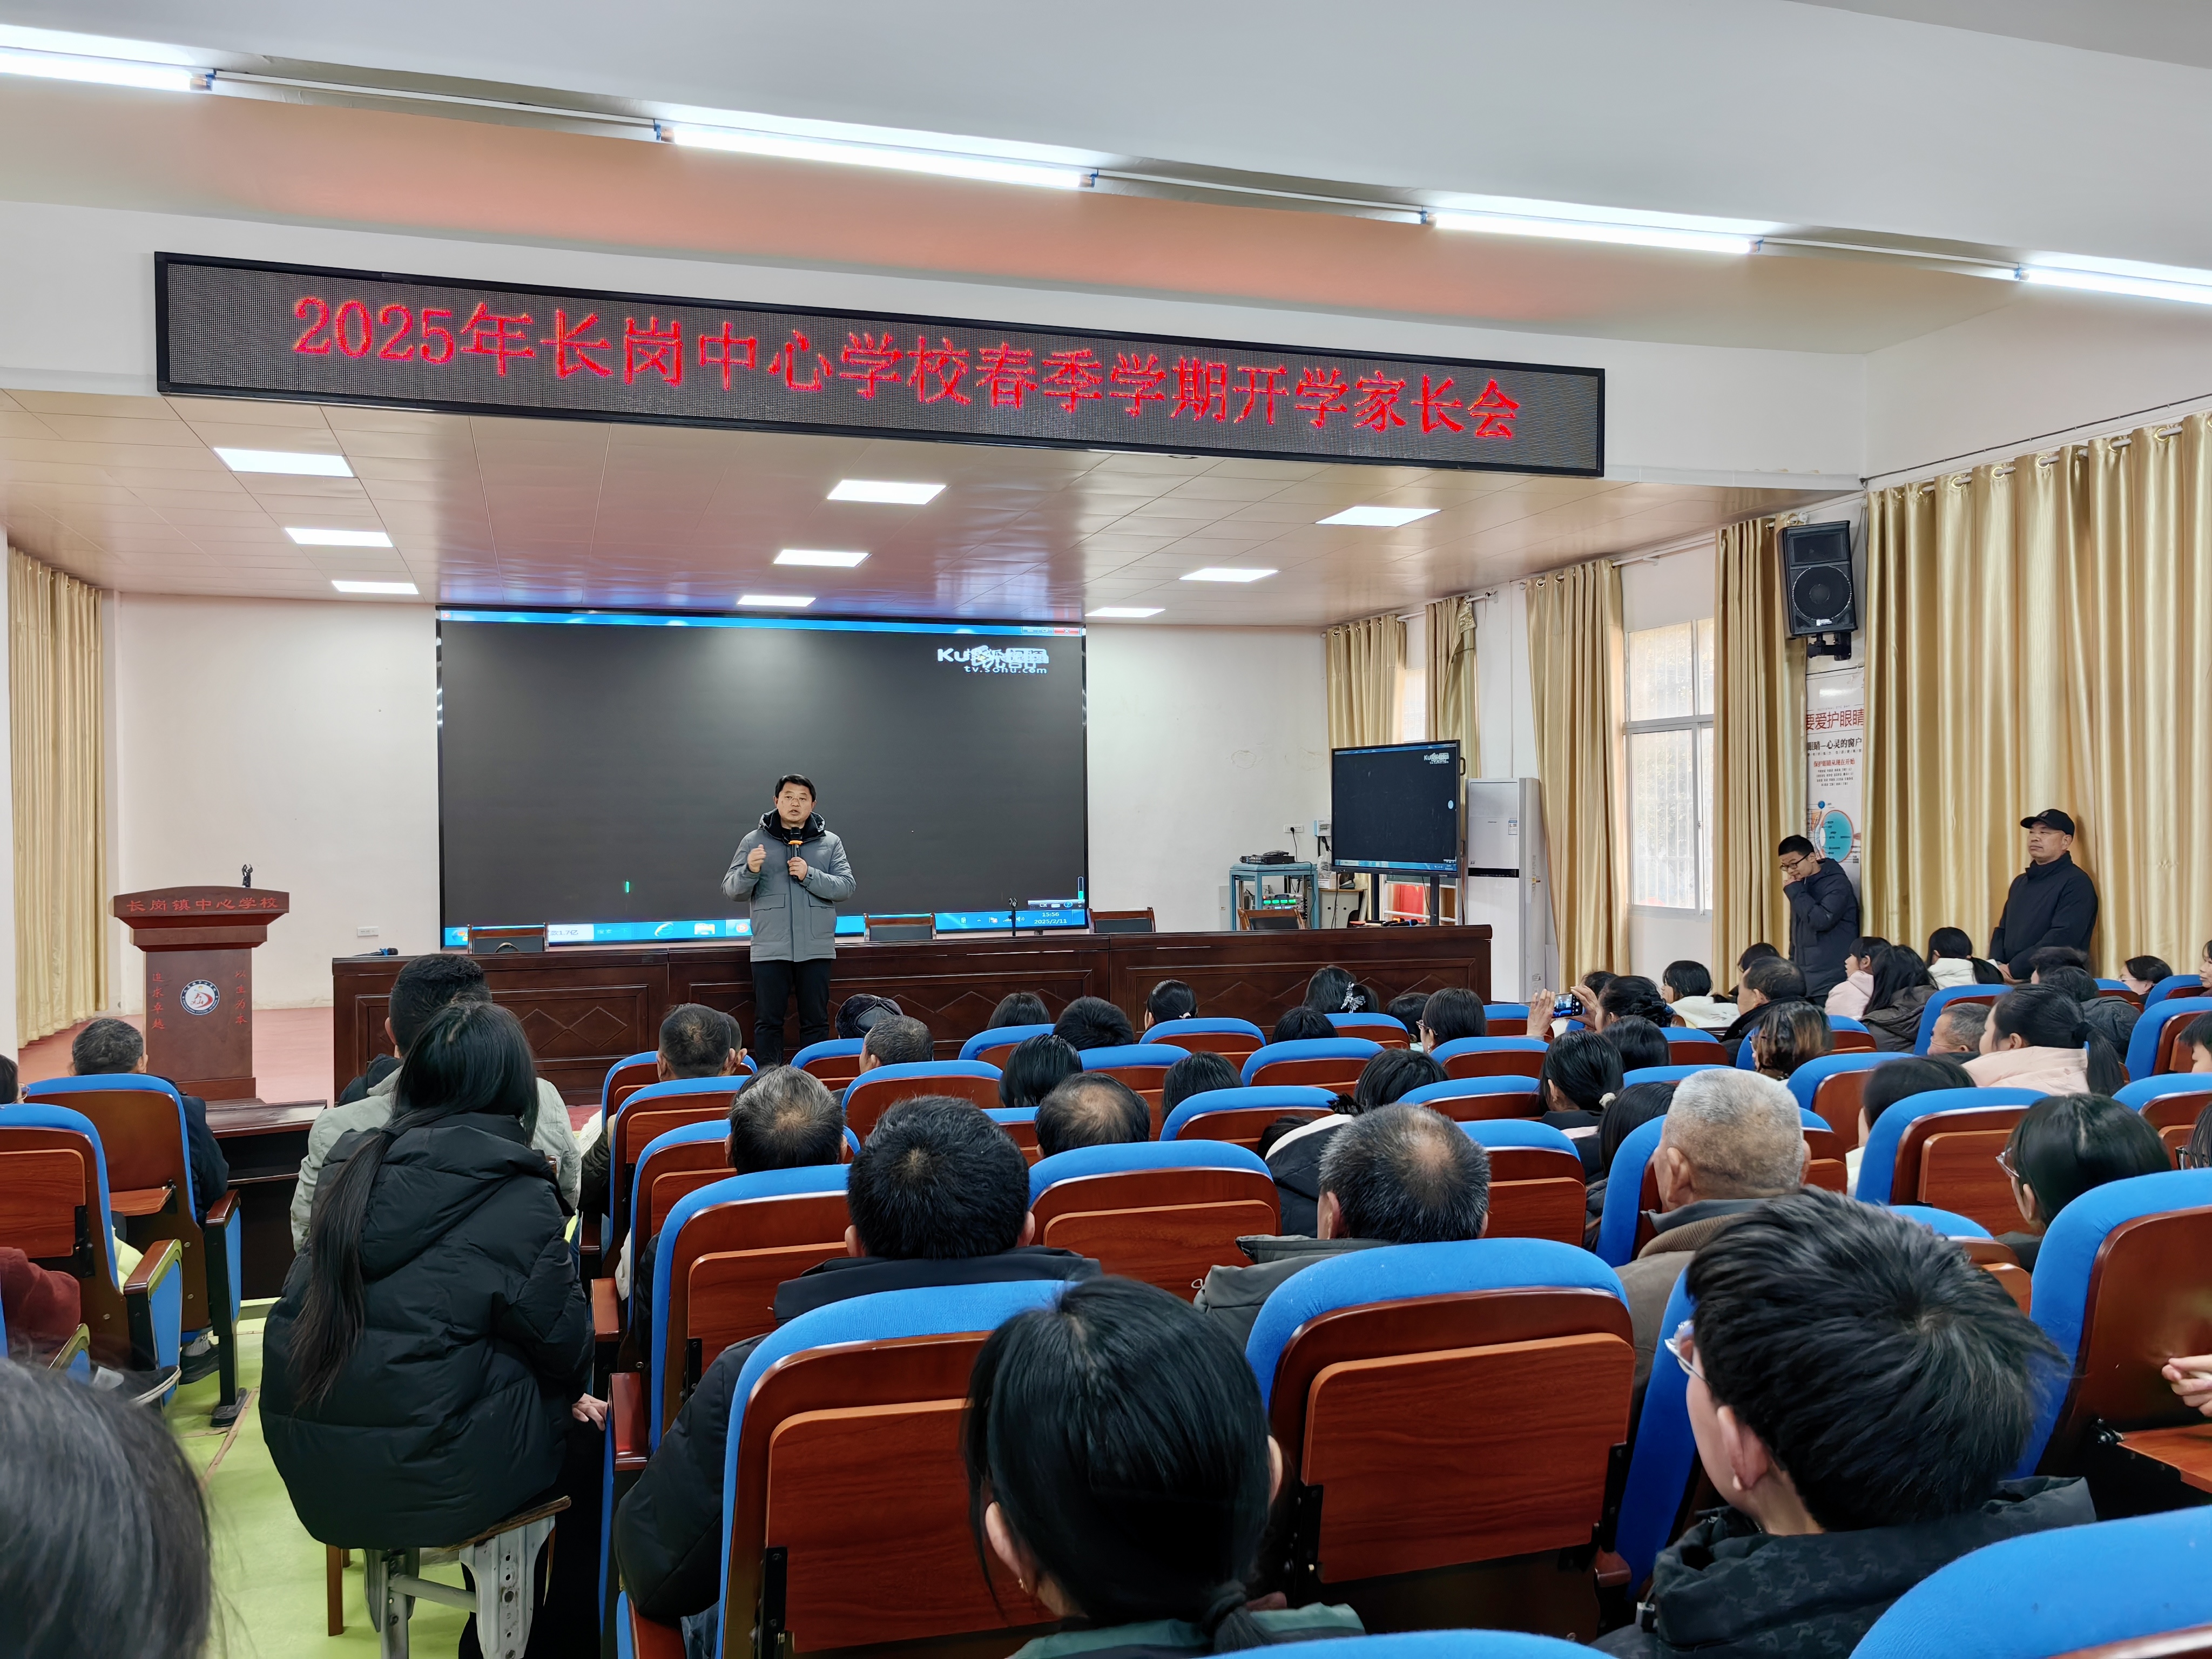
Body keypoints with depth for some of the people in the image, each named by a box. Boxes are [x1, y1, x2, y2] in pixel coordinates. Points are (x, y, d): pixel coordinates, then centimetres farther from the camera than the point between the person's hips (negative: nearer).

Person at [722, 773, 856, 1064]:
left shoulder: (830, 843, 7)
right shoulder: (754, 841, 5)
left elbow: (846, 887, -2)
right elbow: (730, 890, 1)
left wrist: (810, 875, -16)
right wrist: (750, 870, -20)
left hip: (817, 949, 1)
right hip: (769, 949, -1)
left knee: (816, 1021, 8)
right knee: (768, 1021, 4)